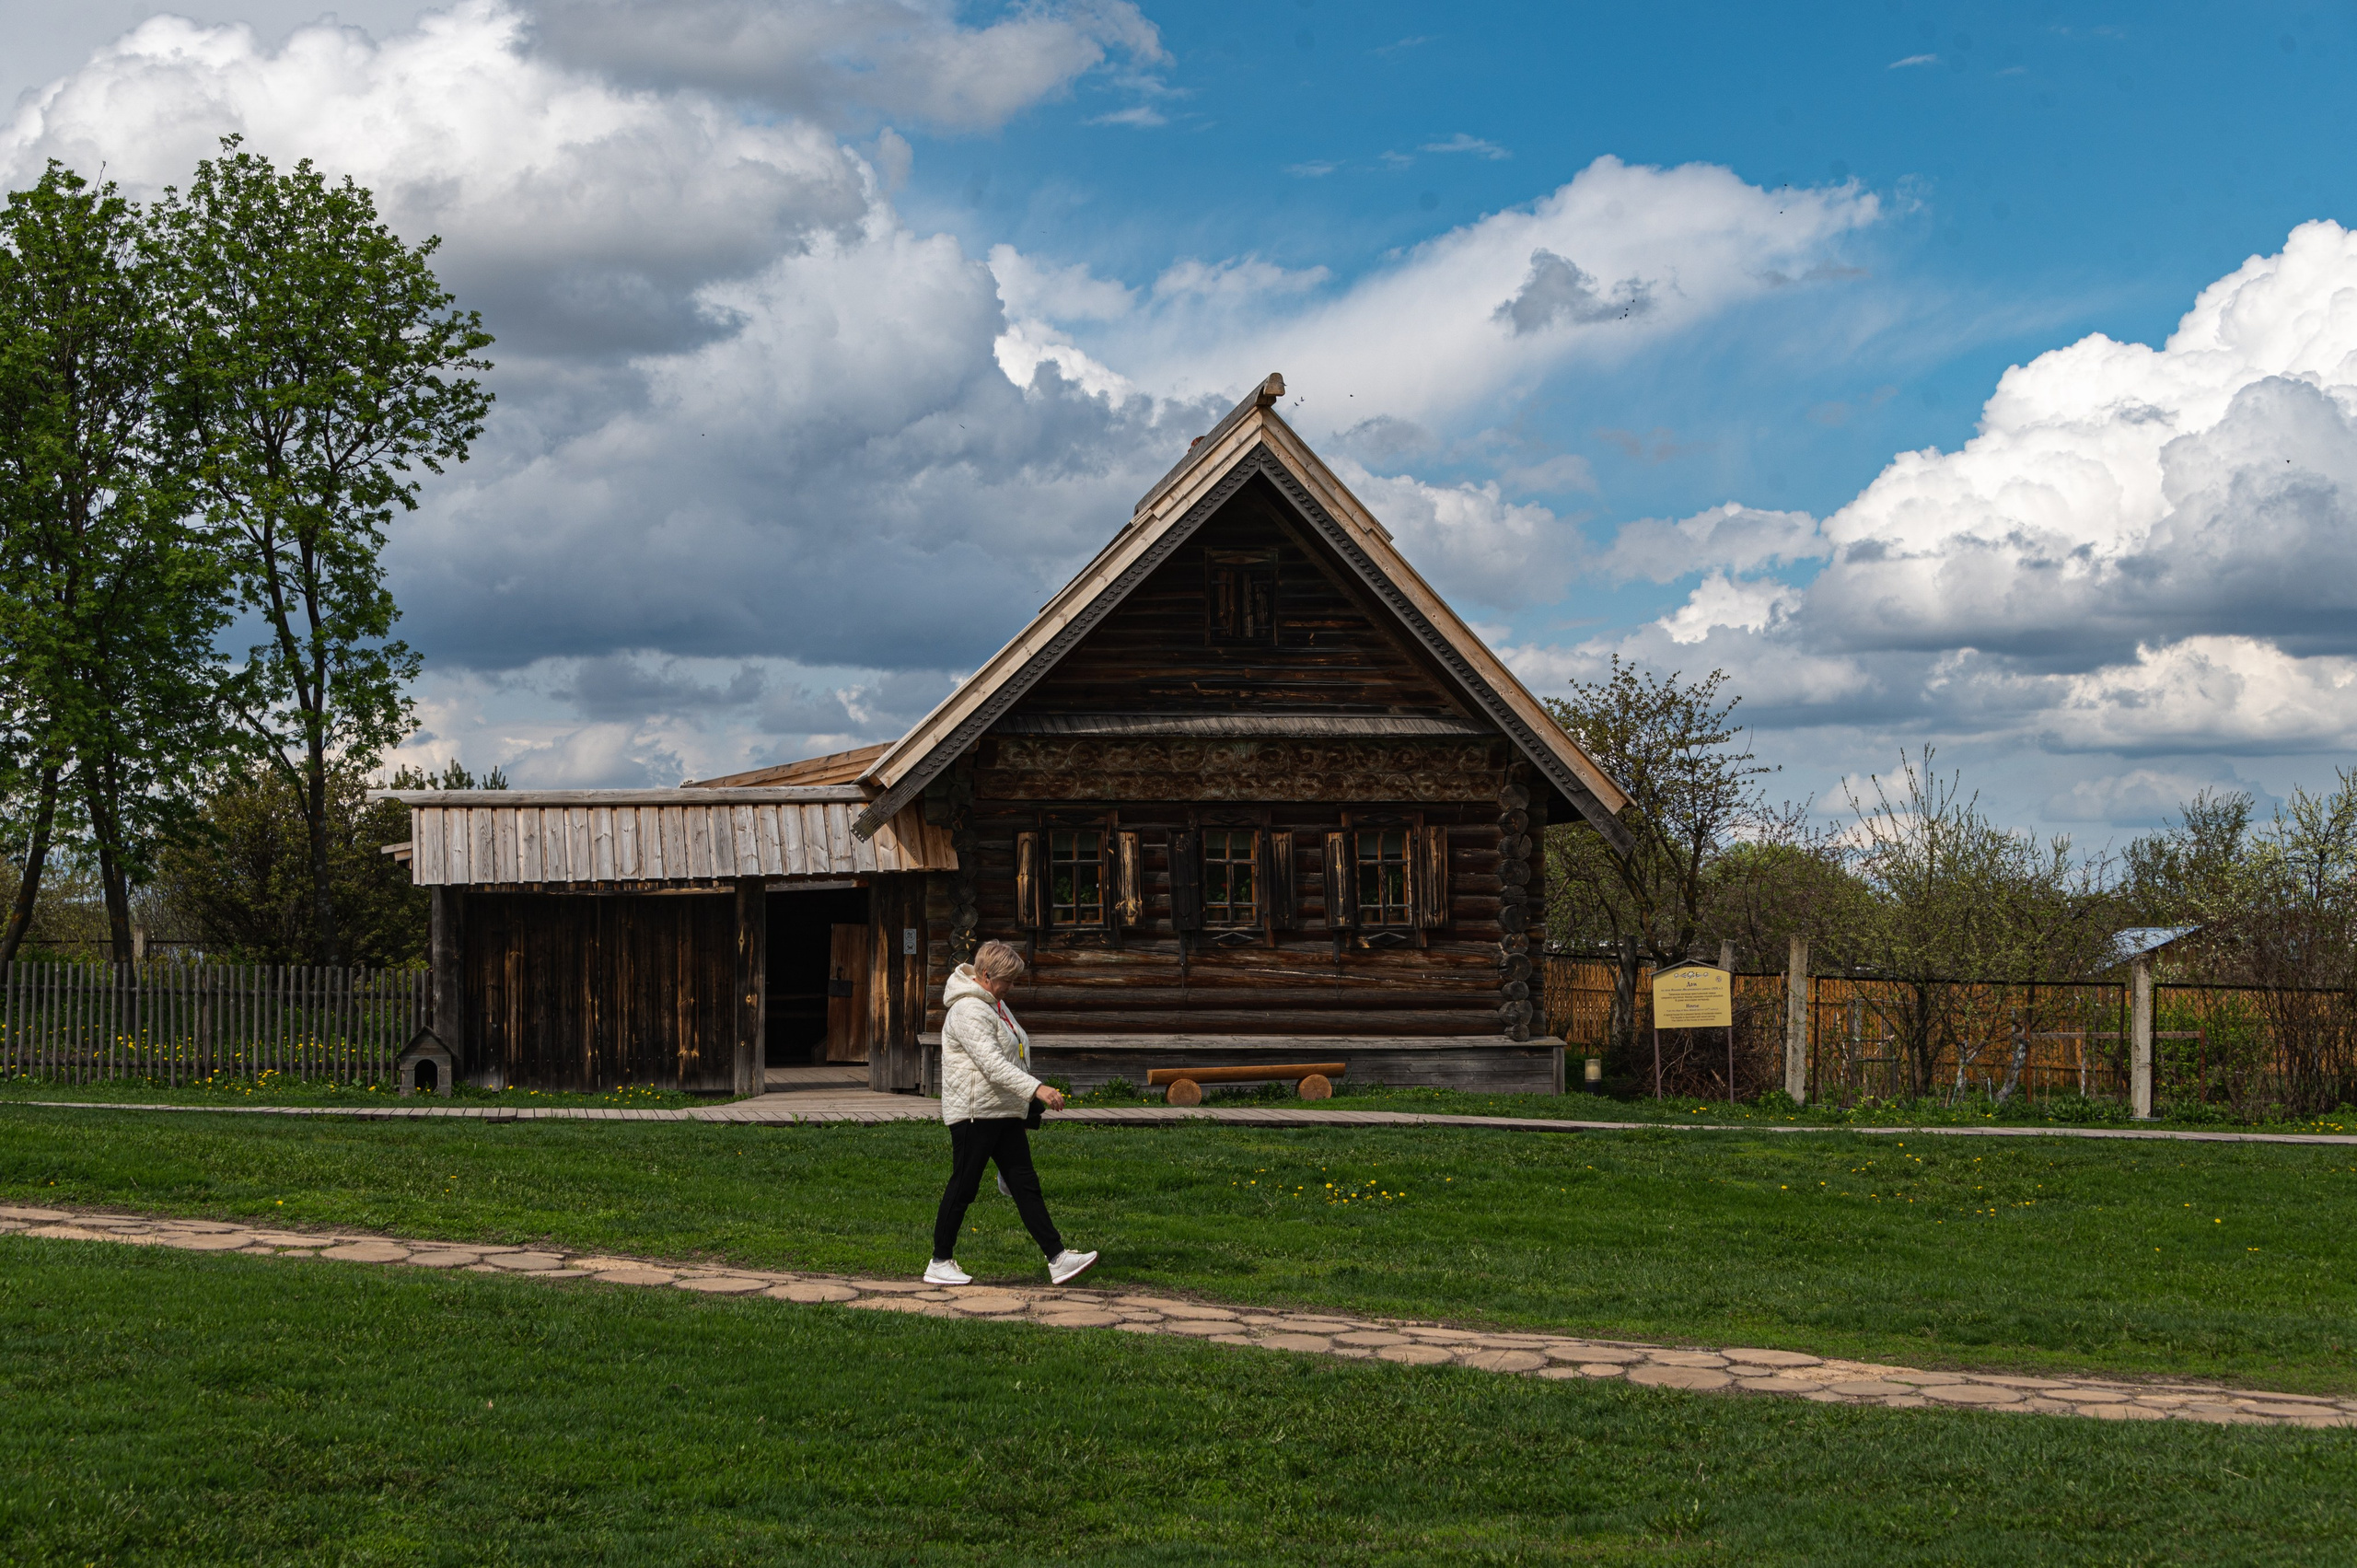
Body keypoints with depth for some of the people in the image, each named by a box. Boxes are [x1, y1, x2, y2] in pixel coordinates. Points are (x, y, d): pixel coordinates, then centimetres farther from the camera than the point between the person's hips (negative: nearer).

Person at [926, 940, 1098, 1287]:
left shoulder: (995, 1004, 16)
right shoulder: (969, 1011, -17)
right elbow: (991, 1062, -28)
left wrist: (1027, 1100, 28)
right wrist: (1036, 1089, -35)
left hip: (1005, 1113, 10)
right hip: (974, 1112, -10)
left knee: (1025, 1184, 4)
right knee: (963, 1187, -2)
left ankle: (1058, 1258, 1)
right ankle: (940, 1263, 9)